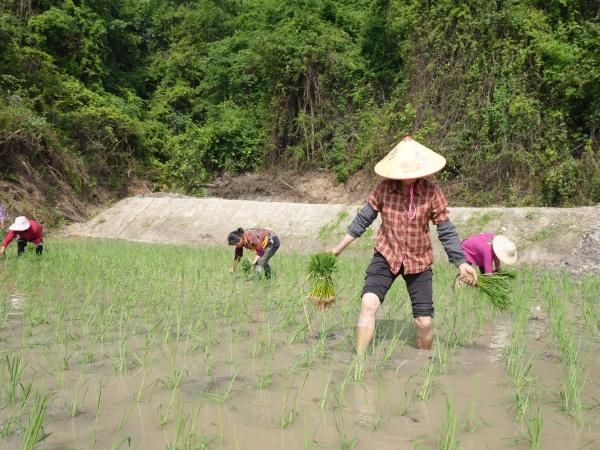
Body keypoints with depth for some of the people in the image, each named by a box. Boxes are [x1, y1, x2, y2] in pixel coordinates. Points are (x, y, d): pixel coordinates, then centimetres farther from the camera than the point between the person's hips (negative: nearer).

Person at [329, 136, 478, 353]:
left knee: (425, 322, 2)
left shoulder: (431, 192, -13)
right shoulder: (384, 189, -12)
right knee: (368, 302, -23)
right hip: (386, 256, 0)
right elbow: (363, 220, -1)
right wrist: (337, 249, 2)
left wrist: (461, 262, -11)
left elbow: (446, 231, -5)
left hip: (419, 262, 0)